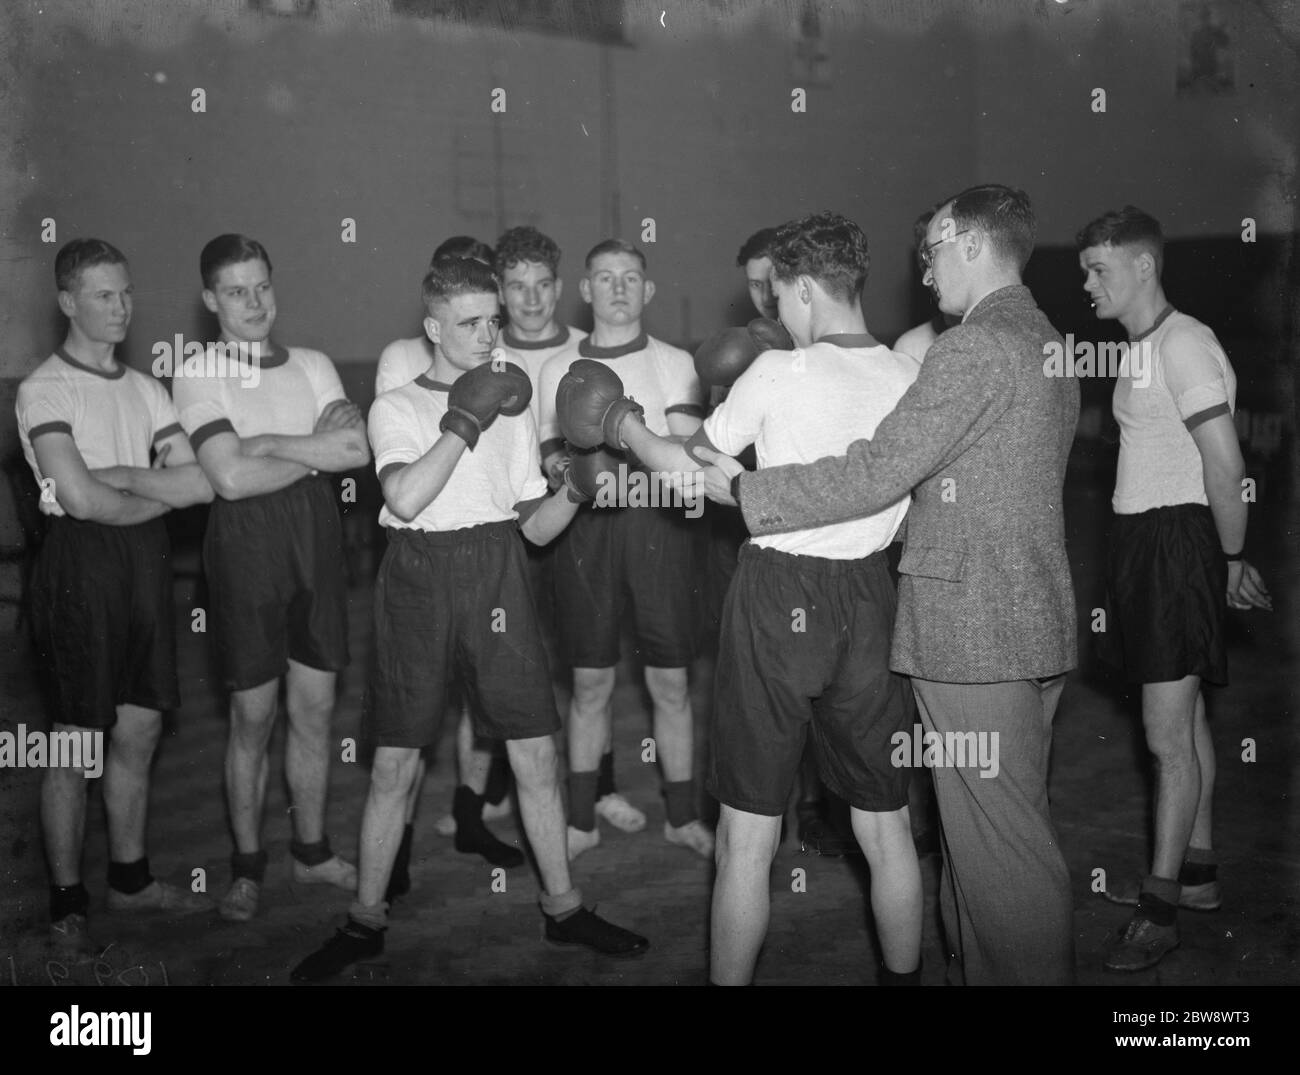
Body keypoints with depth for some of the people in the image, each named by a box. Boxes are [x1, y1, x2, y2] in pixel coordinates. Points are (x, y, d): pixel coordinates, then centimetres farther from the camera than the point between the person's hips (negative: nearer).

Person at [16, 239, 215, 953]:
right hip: (82, 563, -6)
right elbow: (80, 499, -17)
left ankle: (131, 878, 28)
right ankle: (66, 903, 14)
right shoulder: (44, 390, -7)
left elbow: (203, 482, 1)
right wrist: (160, 493, -5)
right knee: (76, 745, 1)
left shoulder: (144, 389, 12)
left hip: (146, 560, 6)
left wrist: (117, 474, -10)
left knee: (139, 733, 13)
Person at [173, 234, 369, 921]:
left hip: (317, 533, 4)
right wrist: (316, 451, -8)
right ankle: (247, 868, 19)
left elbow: (357, 446, -6)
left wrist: (269, 443, -13)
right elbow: (231, 478, -16)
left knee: (315, 708, 10)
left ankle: (311, 851, 26)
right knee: (253, 716, 3)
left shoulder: (312, 365, 11)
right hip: (246, 540, -4)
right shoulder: (198, 378, -2)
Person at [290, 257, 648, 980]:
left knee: (536, 753, 2)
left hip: (498, 573, 2)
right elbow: (404, 497, -15)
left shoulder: (513, 407, 14)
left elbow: (536, 525, 11)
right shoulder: (397, 407, 4)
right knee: (395, 764, 2)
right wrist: (465, 418, -14)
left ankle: (563, 906, 17)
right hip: (419, 575, -2)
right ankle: (367, 920, 17)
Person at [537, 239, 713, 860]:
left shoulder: (674, 364, 5)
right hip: (586, 524, 1)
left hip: (658, 522, -1)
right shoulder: (559, 368, 10)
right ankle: (581, 820, 19)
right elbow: (551, 459, 7)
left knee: (670, 681, 4)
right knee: (590, 682, 7)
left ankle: (682, 816, 18)